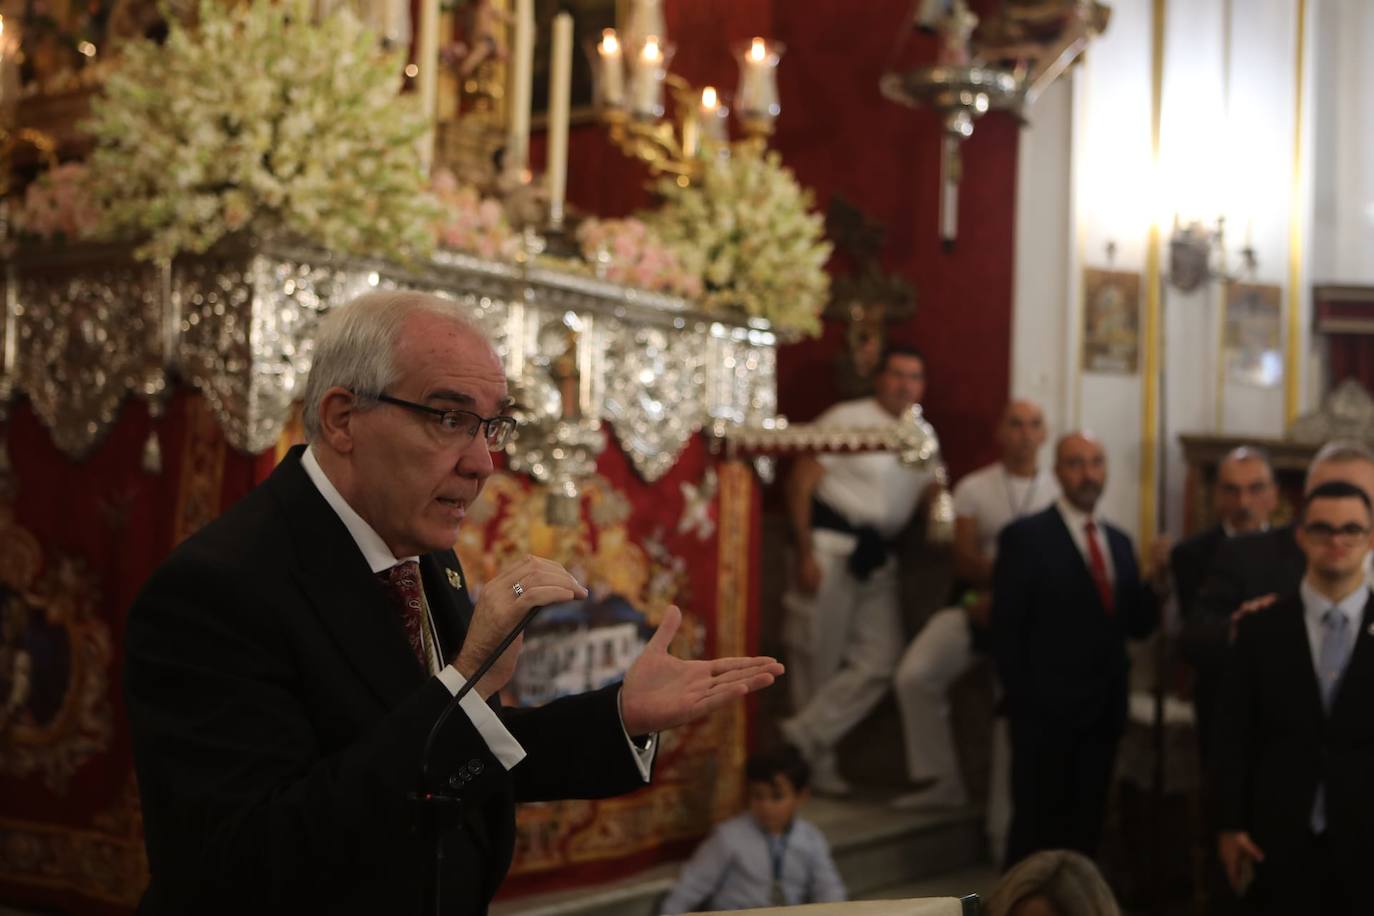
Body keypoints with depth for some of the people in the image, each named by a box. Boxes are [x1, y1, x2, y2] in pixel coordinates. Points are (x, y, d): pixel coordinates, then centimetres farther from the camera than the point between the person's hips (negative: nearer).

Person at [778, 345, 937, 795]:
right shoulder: (847, 420, -5)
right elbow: (800, 482, -9)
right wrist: (805, 553, -16)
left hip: (877, 557, 6)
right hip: (830, 548, -6)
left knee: (879, 662, -4)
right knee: (818, 660, 2)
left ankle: (804, 735, 3)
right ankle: (819, 764, 14)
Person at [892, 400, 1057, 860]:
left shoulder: (1059, 492, 3)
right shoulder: (973, 488, 5)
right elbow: (965, 564, -2)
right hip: (978, 601, 1)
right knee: (915, 675, -16)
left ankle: (1003, 830, 6)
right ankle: (943, 781, 0)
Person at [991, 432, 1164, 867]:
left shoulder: (1119, 542, 13)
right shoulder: (1025, 537, -6)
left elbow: (1137, 626, 11)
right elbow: (1006, 631, -8)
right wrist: (1024, 701, -12)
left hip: (1103, 713, 6)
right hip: (1046, 713, -6)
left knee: (1085, 829, 12)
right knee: (1035, 829, 2)